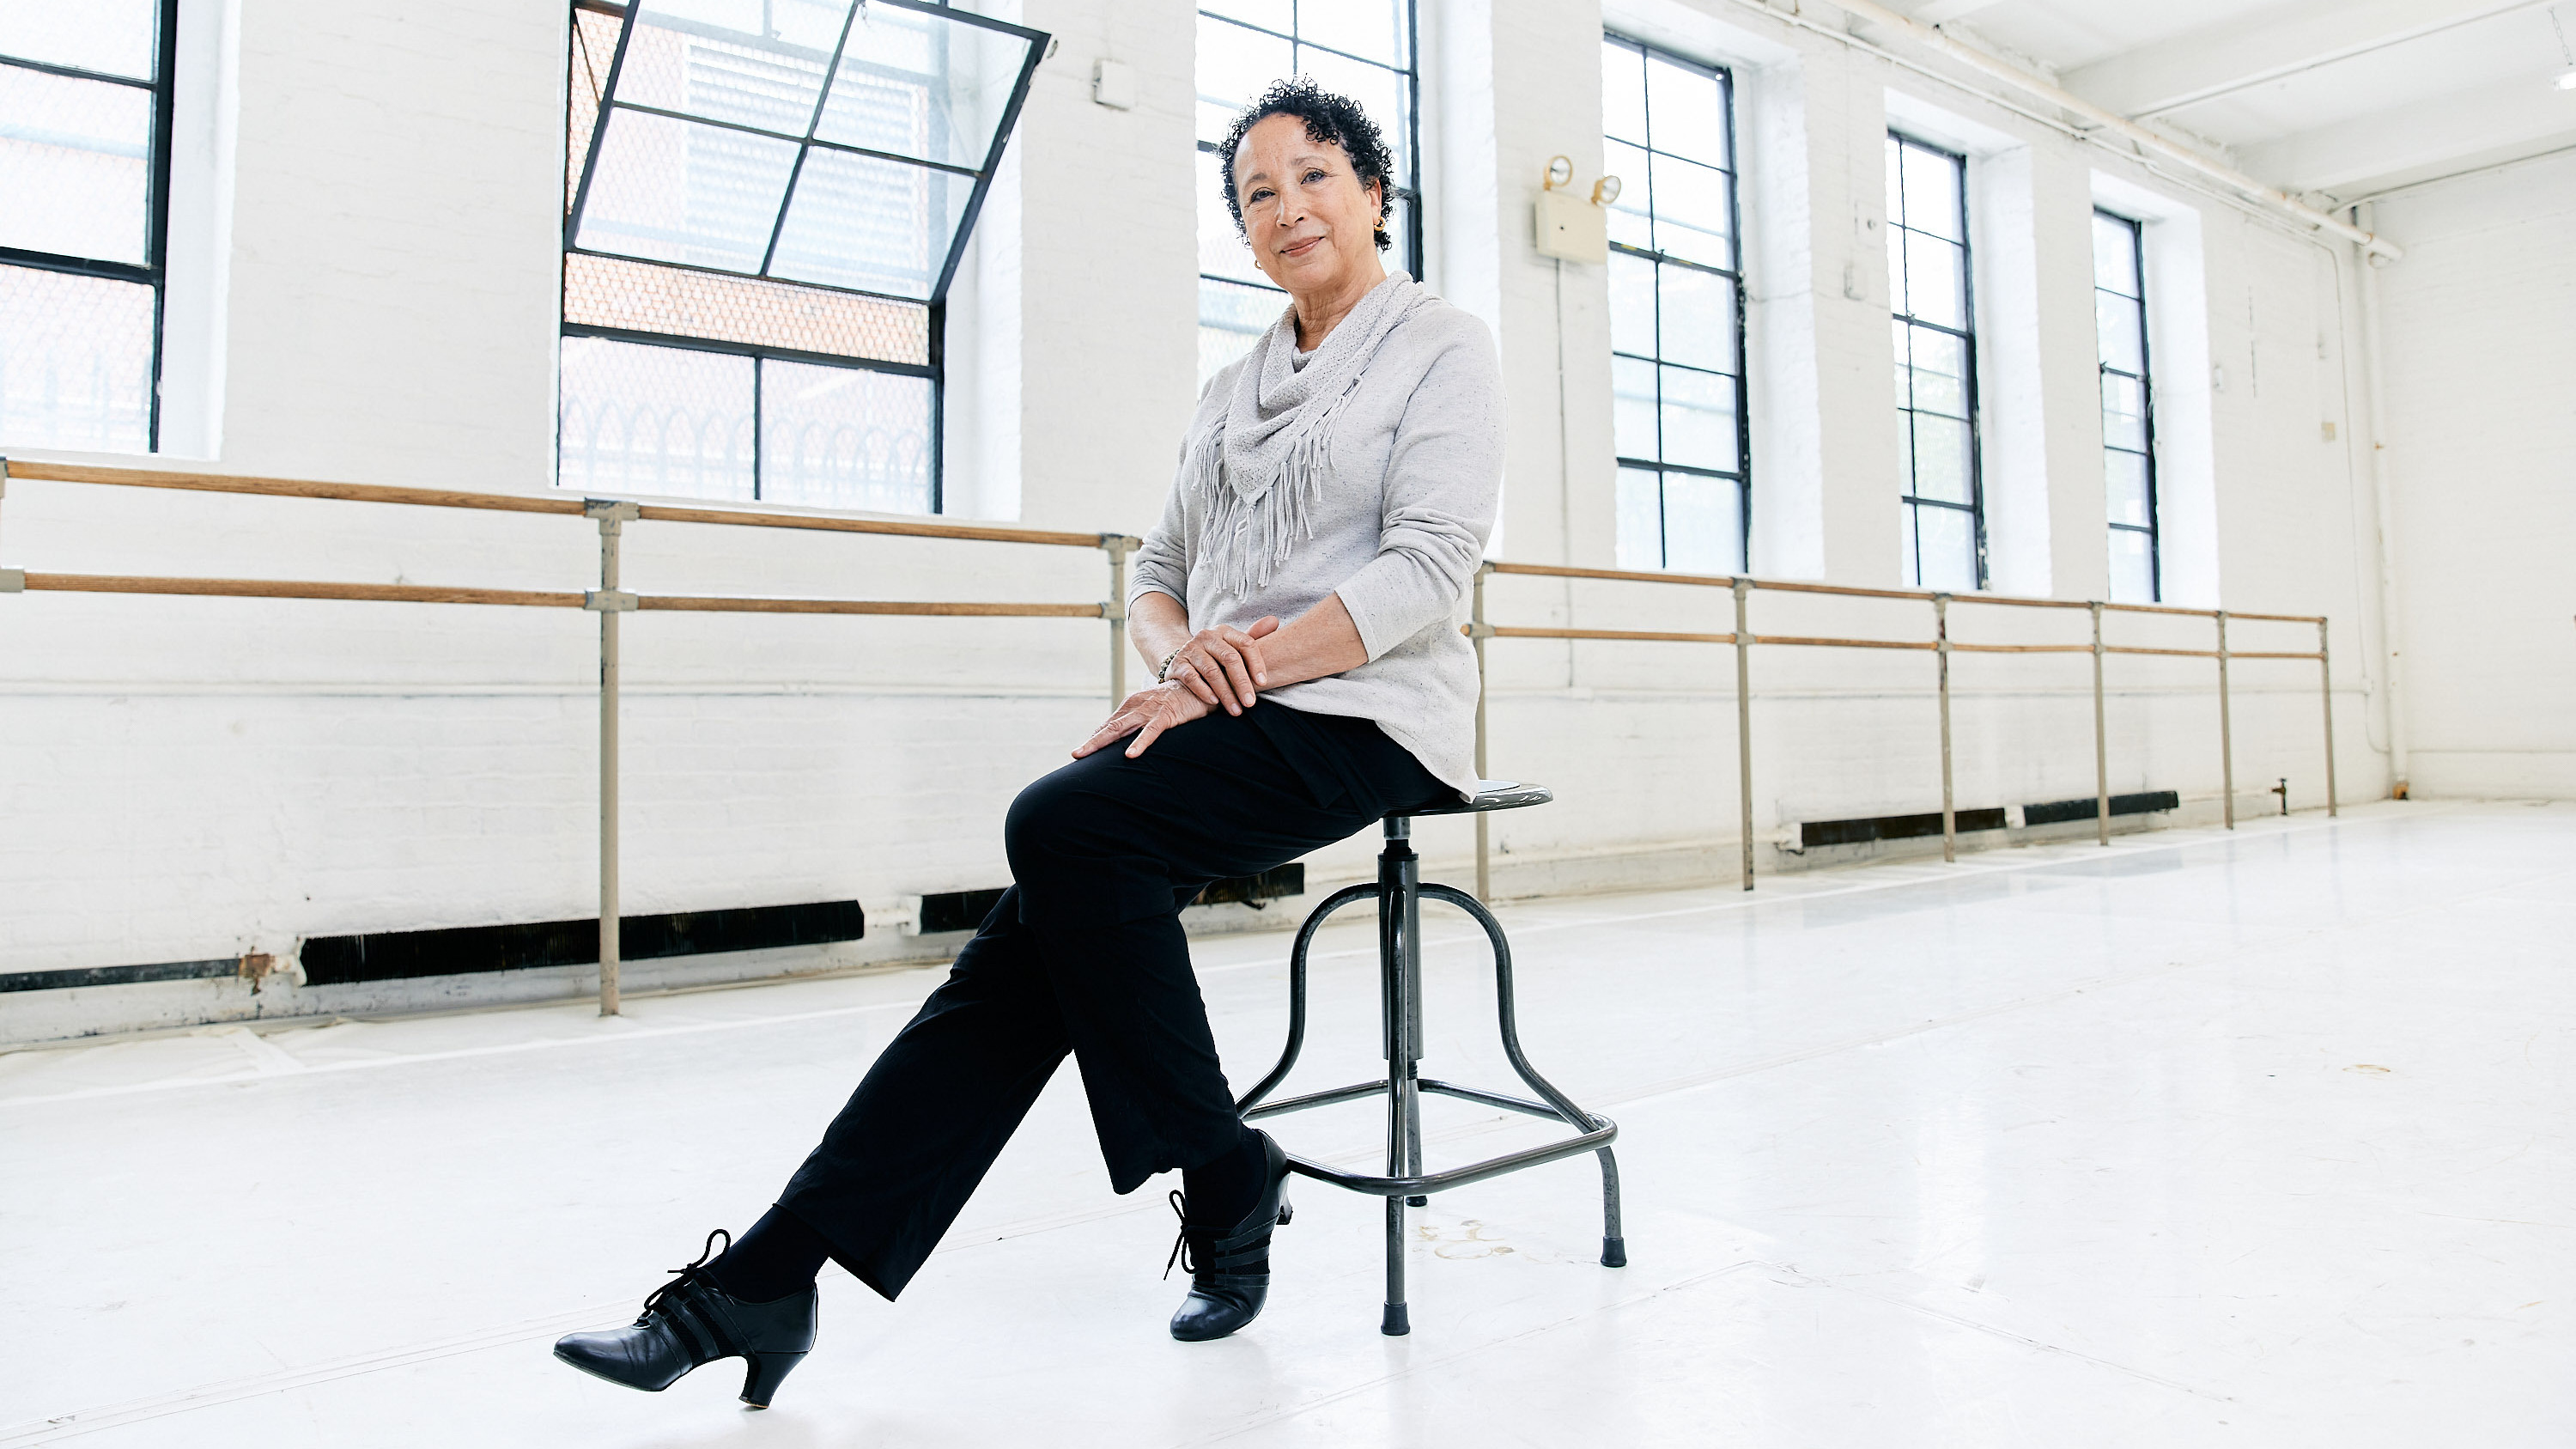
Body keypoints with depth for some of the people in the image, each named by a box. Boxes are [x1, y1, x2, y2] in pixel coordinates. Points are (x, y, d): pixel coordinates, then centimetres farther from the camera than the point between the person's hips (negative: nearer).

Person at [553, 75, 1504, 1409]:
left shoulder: (1444, 348, 3)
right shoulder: (1232, 389, 22)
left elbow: (1427, 571, -11)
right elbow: (1157, 572, 18)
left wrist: (1233, 672, -19)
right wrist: (1182, 652, -7)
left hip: (1362, 715, -5)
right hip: (1225, 720, 5)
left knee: (1067, 822, -28)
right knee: (1045, 926, -15)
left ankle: (1221, 1173, -12)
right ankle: (771, 1276, -15)